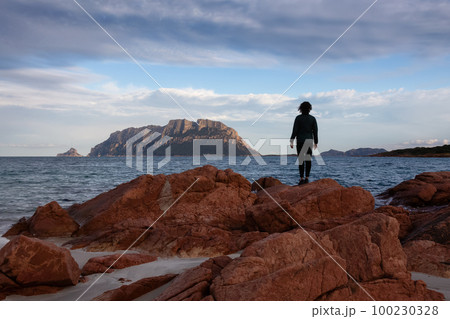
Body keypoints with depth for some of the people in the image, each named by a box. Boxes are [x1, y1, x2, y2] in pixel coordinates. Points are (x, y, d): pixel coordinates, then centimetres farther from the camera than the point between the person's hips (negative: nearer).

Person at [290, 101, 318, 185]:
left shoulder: (298, 118, -3)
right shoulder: (312, 118, 4)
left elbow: (295, 130, -6)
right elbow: (315, 131, 4)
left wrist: (292, 141, -4)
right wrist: (316, 142, 11)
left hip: (300, 140, -2)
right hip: (309, 140, 2)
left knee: (301, 159, -1)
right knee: (308, 159, 5)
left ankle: (302, 178, -5)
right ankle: (307, 177, 1)